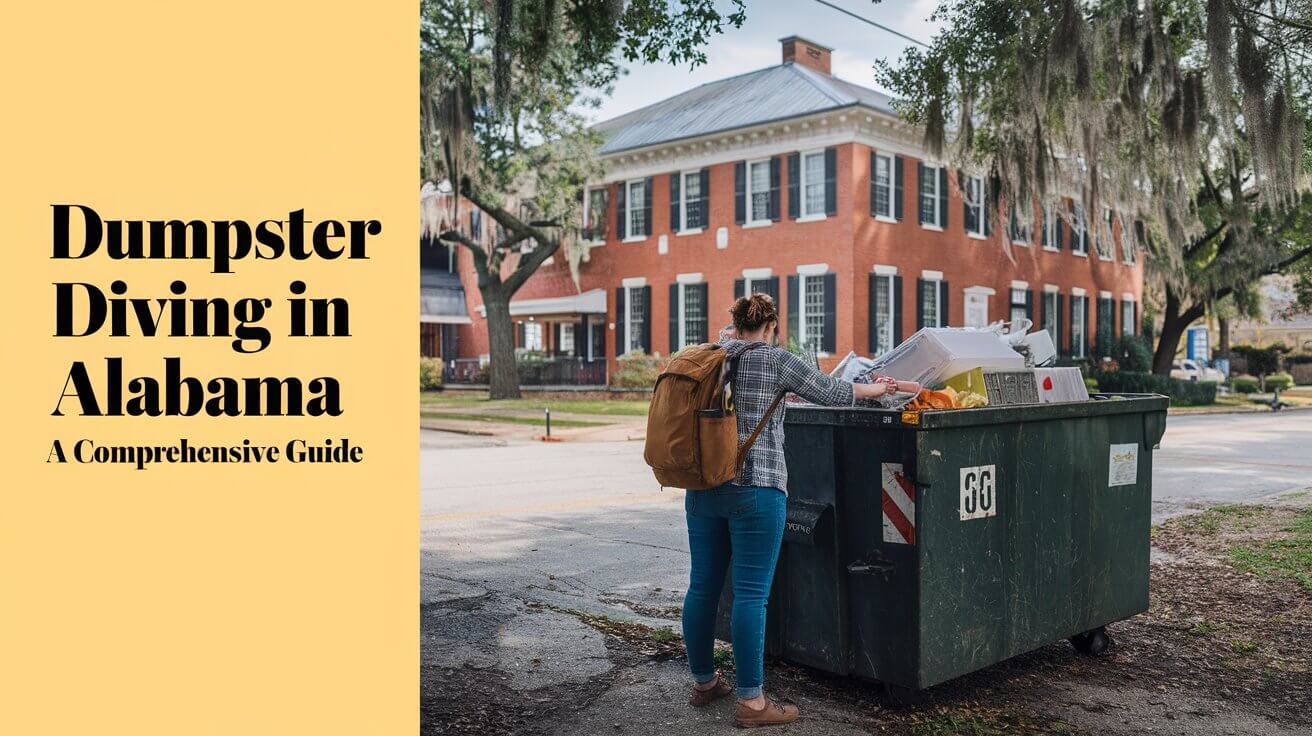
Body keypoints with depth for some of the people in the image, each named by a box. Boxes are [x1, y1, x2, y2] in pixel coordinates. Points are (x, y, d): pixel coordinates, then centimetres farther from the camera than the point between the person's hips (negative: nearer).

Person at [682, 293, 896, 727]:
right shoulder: (775, 360, -4)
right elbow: (829, 392, 6)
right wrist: (872, 389, 24)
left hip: (702, 489, 6)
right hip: (754, 491, -6)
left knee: (703, 587, 13)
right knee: (751, 594, -2)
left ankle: (703, 683, 27)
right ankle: (751, 702, 3)